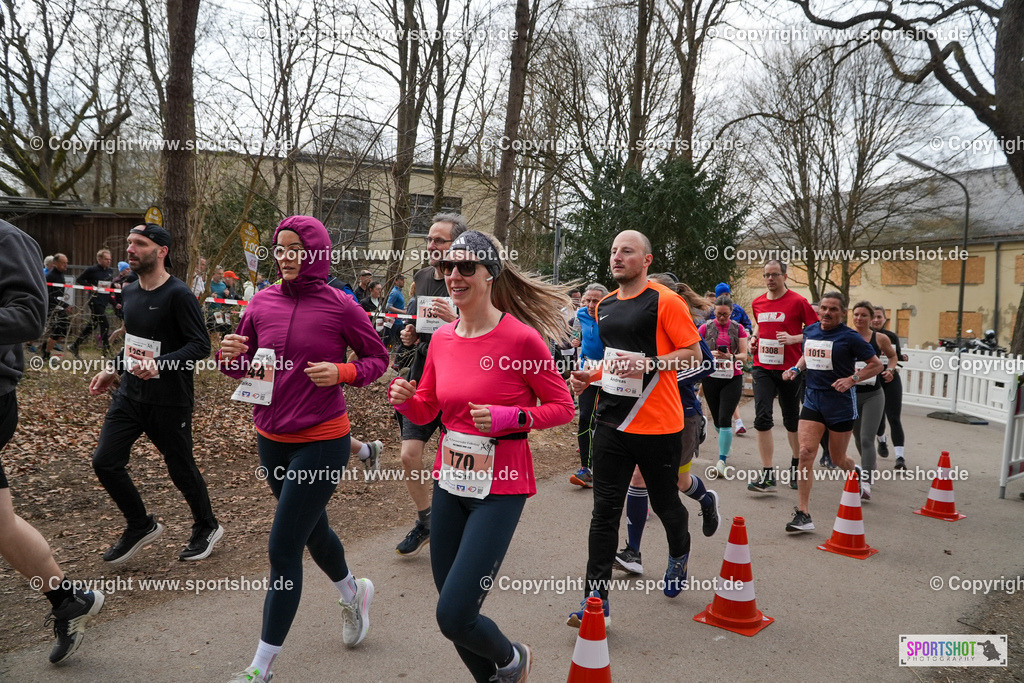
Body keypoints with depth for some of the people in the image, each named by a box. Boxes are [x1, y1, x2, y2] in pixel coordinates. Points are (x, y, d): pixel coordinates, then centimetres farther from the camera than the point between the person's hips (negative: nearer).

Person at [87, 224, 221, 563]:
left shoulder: (178, 294, -17)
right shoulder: (129, 292, 9)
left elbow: (200, 345, -21)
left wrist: (160, 364, -33)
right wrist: (113, 369, 17)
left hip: (170, 401, -7)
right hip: (130, 393, 7)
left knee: (181, 468, 5)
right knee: (105, 461, 2)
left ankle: (207, 528, 30)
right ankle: (141, 526, 22)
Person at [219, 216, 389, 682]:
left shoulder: (340, 306, -12)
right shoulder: (263, 302, 1)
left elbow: (377, 358, 0)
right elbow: (243, 366, 10)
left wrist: (342, 372, -18)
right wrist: (230, 355, -12)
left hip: (321, 441, -6)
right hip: (271, 438, 6)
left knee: (283, 548, -4)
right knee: (312, 529, 24)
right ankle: (352, 594, 53)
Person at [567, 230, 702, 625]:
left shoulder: (665, 302, -9)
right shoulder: (605, 306, 12)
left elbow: (693, 352, -9)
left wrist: (650, 364, -23)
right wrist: (590, 375, 7)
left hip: (658, 425, -5)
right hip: (612, 422, 5)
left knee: (664, 502, 14)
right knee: (604, 510, 0)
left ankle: (679, 556, 46)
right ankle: (596, 598, 5)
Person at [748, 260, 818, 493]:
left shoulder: (797, 301, -6)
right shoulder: (757, 303, 9)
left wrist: (793, 338, -19)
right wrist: (755, 339, 8)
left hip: (789, 368, -3)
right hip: (762, 367, 3)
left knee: (792, 419, 11)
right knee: (762, 418, -10)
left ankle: (796, 464, 34)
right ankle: (768, 476, -8)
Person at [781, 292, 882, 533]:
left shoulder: (849, 337, -9)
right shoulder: (810, 331, 6)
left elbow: (876, 365, -3)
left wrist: (852, 379, -17)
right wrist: (796, 368, 5)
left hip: (841, 403, -3)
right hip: (812, 400, 4)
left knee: (838, 459, 11)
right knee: (806, 452, -12)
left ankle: (857, 474, 50)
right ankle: (803, 514, -10)